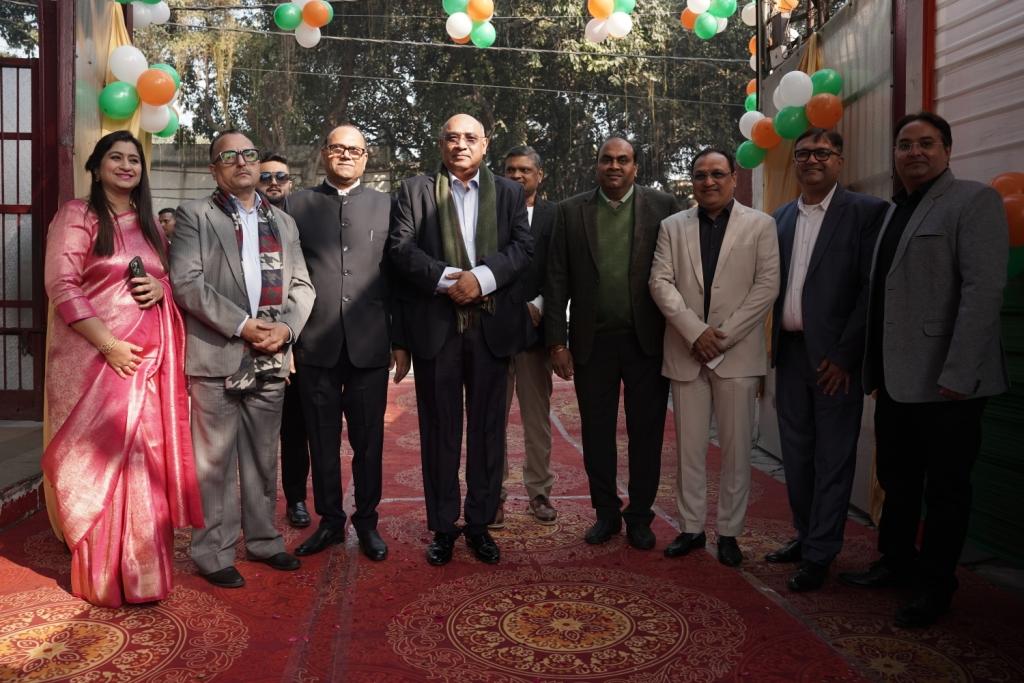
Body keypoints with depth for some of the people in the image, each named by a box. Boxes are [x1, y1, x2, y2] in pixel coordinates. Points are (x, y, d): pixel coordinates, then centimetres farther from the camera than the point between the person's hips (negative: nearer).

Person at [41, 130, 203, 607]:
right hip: (96, 357, -5)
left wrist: (161, 288, -3)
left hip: (149, 358, 5)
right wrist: (109, 345, -17)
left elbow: (169, 278, 23)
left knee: (145, 460, 6)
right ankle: (101, 574, 15)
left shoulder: (149, 224, 16)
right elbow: (62, 286, -11)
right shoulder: (77, 215, -2)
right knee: (99, 460, 1)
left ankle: (140, 567, 20)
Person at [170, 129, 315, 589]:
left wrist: (285, 327, -7)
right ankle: (214, 553, 14)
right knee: (215, 460, 2)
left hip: (270, 359, 4)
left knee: (263, 457, 13)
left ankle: (263, 539, 26)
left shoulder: (283, 221, 16)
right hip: (216, 357, -4)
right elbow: (186, 282, -9)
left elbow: (301, 285, 11)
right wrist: (242, 325, -16)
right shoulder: (195, 216, 2)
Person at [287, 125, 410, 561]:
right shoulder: (297, 205, 8)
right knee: (322, 441, 10)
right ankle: (330, 521, 26)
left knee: (368, 442, 8)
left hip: (369, 345, 0)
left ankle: (367, 521, 25)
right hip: (315, 345, 1)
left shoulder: (385, 206, 7)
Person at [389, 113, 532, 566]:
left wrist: (483, 277, -16)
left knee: (487, 428, 8)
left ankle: (480, 523, 21)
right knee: (440, 430, 6)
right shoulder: (414, 190, 8)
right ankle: (443, 527, 18)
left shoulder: (509, 193, 12)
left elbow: (522, 248, 0)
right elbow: (401, 248, -3)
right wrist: (445, 279, -16)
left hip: (491, 325, 1)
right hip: (436, 326, -1)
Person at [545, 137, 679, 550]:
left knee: (646, 433, 8)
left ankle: (639, 516, 23)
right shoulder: (571, 211, 4)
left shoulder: (663, 207, 1)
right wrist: (557, 342, -3)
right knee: (597, 432, 10)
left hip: (647, 341, -1)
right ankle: (606, 513, 26)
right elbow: (557, 280, 2)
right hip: (592, 342, 1)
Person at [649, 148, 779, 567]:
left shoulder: (760, 225, 4)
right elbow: (660, 282, 0)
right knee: (689, 447, 7)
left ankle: (729, 532, 16)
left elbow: (767, 285, -3)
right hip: (686, 352, 2)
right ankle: (691, 528, 18)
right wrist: (695, 331, -12)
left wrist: (725, 335, -11)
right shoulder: (673, 227, 9)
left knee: (736, 449, 4)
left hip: (737, 352, -1)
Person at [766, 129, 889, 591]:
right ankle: (805, 536, 29)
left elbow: (873, 289, -10)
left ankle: (819, 553, 13)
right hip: (790, 350, 6)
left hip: (835, 355, -5)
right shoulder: (781, 218, 13)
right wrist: (773, 345, 5)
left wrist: (845, 354, -14)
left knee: (833, 457, 3)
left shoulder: (867, 212, -4)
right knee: (796, 454, 14)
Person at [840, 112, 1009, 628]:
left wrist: (957, 374, -21)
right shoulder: (892, 213, 17)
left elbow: (984, 289, -16)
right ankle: (897, 562, 35)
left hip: (944, 381, -7)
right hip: (895, 380, 7)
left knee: (945, 488, 6)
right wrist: (873, 370, 12)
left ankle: (935, 587, 20)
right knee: (896, 481, 18)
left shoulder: (974, 201, -6)